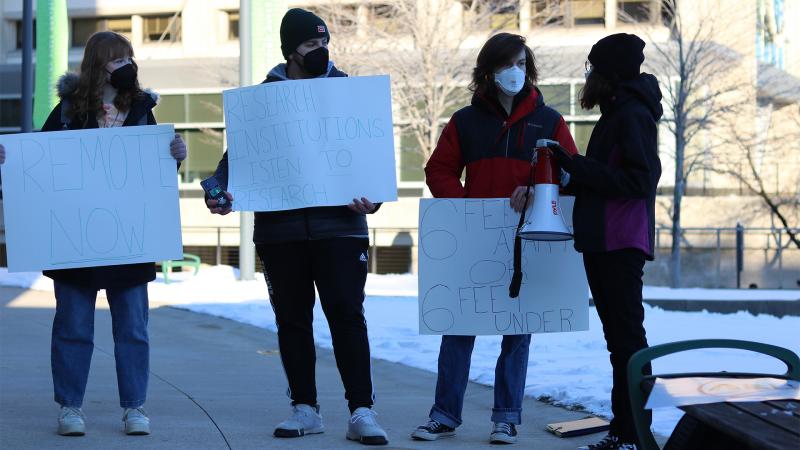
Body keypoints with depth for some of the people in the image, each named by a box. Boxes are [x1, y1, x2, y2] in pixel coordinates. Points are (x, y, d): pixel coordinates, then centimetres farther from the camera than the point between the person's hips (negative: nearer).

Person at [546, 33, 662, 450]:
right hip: (603, 243, 11)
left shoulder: (633, 115, -11)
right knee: (619, 338, 13)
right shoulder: (617, 114, 20)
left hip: (621, 244, -11)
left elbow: (637, 181, -19)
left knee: (627, 338, -10)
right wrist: (574, 174, 10)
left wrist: (575, 166, -18)